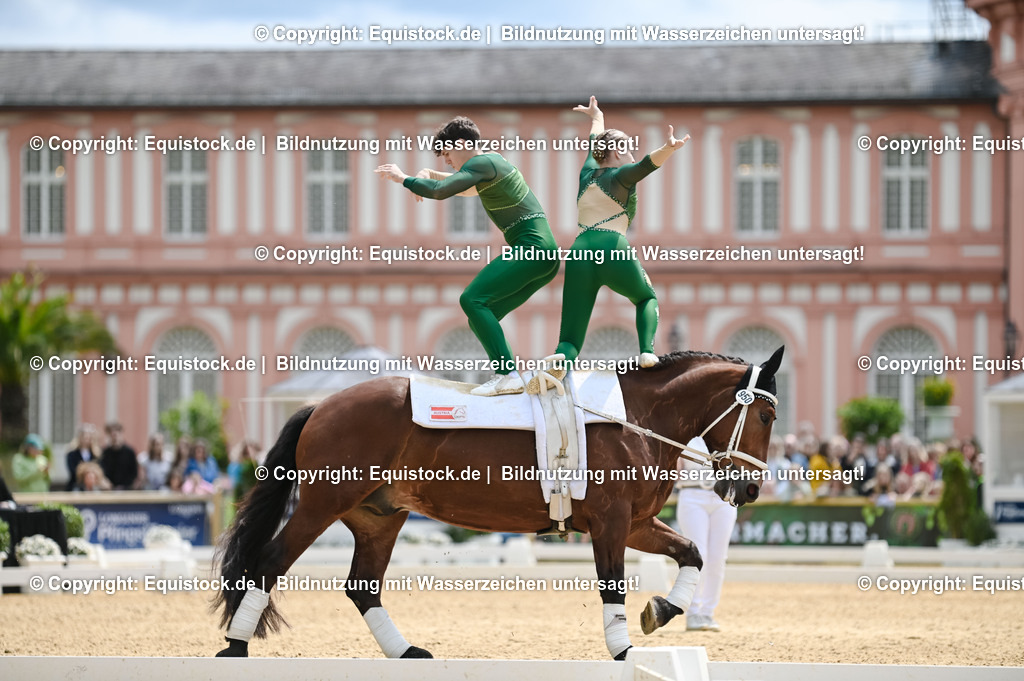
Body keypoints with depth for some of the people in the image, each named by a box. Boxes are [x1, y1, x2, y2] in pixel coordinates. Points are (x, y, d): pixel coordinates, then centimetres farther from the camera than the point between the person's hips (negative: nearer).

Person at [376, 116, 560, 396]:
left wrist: (403, 178, -6)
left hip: (531, 248, -10)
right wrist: (430, 174, 22)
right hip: (543, 252, 10)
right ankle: (506, 376, -1)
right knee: (481, 319, 6)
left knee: (472, 299, -21)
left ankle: (507, 375, -28)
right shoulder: (494, 160, 22)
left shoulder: (482, 163, -9)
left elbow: (441, 191, -22)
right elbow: (462, 184, 41)